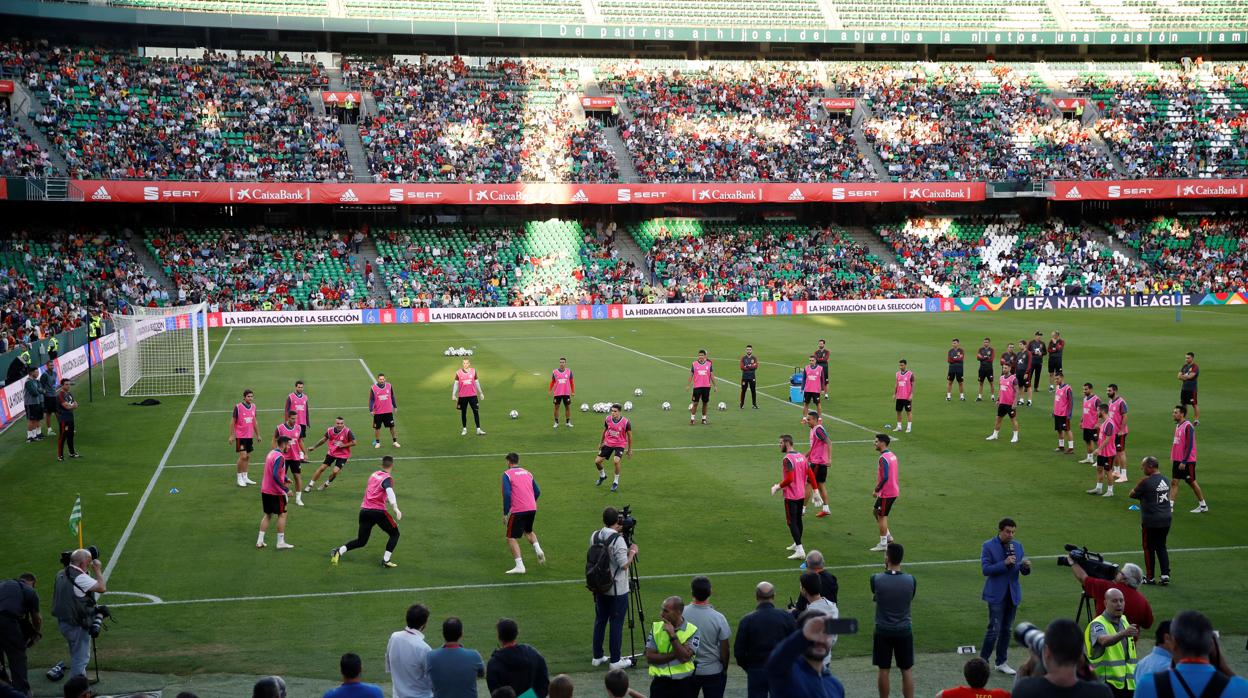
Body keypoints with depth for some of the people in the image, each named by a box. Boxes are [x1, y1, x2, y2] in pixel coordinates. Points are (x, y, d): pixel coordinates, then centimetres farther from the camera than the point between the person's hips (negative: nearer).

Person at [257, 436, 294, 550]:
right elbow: (275, 476, -27)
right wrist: (286, 489, -23)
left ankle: (260, 540, 14)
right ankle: (281, 542, 6)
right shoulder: (279, 457, -19)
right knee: (282, 515, 4)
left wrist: (284, 478, 17)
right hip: (275, 492, -8)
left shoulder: (271, 453, 10)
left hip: (265, 490, 8)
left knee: (267, 515, 16)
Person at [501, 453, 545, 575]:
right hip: (532, 508, 6)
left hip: (518, 510, -6)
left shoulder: (507, 474, -2)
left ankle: (519, 566, -9)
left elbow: (507, 494, -13)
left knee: (511, 538, 3)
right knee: (528, 531, 30)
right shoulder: (527, 473, 15)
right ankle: (538, 550, 4)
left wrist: (505, 513, -7)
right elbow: (538, 492, 16)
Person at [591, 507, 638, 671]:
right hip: (617, 589, -6)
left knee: (600, 621, 15)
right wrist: (632, 551, -4)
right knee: (616, 624, 2)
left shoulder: (595, 536, -1)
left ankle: (597, 657, 22)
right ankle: (615, 660, 6)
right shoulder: (618, 540, -21)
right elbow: (624, 565, -21)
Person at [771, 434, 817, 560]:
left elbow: (789, 479, -26)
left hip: (791, 496, -8)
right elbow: (810, 475, 8)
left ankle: (800, 550, -12)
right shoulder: (801, 456, 7)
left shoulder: (787, 459, -19)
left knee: (792, 522, -5)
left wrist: (778, 487, -11)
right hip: (801, 494, 8)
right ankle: (797, 544, 35)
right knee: (798, 520, 21)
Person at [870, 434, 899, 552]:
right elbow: (897, 474, 16)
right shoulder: (892, 455, 10)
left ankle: (883, 544, 8)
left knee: (882, 517, 1)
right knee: (876, 511, 20)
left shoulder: (883, 459, -21)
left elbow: (884, 478, -26)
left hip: (886, 493, -10)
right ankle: (888, 537, 24)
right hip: (894, 491, 10)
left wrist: (876, 490, -16)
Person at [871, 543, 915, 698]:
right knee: (907, 670, 10)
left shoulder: (876, 579, -14)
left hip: (883, 631, -1)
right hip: (904, 631, 1)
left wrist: (887, 569, 11)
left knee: (883, 670, 10)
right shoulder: (910, 580, -10)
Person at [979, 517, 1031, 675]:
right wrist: (1004, 563, -24)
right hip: (996, 594, -5)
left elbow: (1024, 572, 9)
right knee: (994, 629, -8)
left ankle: (1001, 663, 21)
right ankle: (982, 661, 3)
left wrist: (1026, 566, -15)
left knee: (1007, 630, 11)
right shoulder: (988, 546, -7)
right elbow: (985, 569, -14)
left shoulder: (1017, 546, 8)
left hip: (1013, 594, 5)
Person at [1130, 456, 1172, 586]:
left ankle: (1150, 577, 14)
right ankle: (1165, 574, 8)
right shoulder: (1166, 480, 6)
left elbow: (1132, 495, -9)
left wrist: (1137, 486, 6)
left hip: (1151, 522, -6)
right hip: (1166, 520, 6)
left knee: (1149, 548, 7)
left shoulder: (1146, 482, -17)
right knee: (1161, 547, 16)